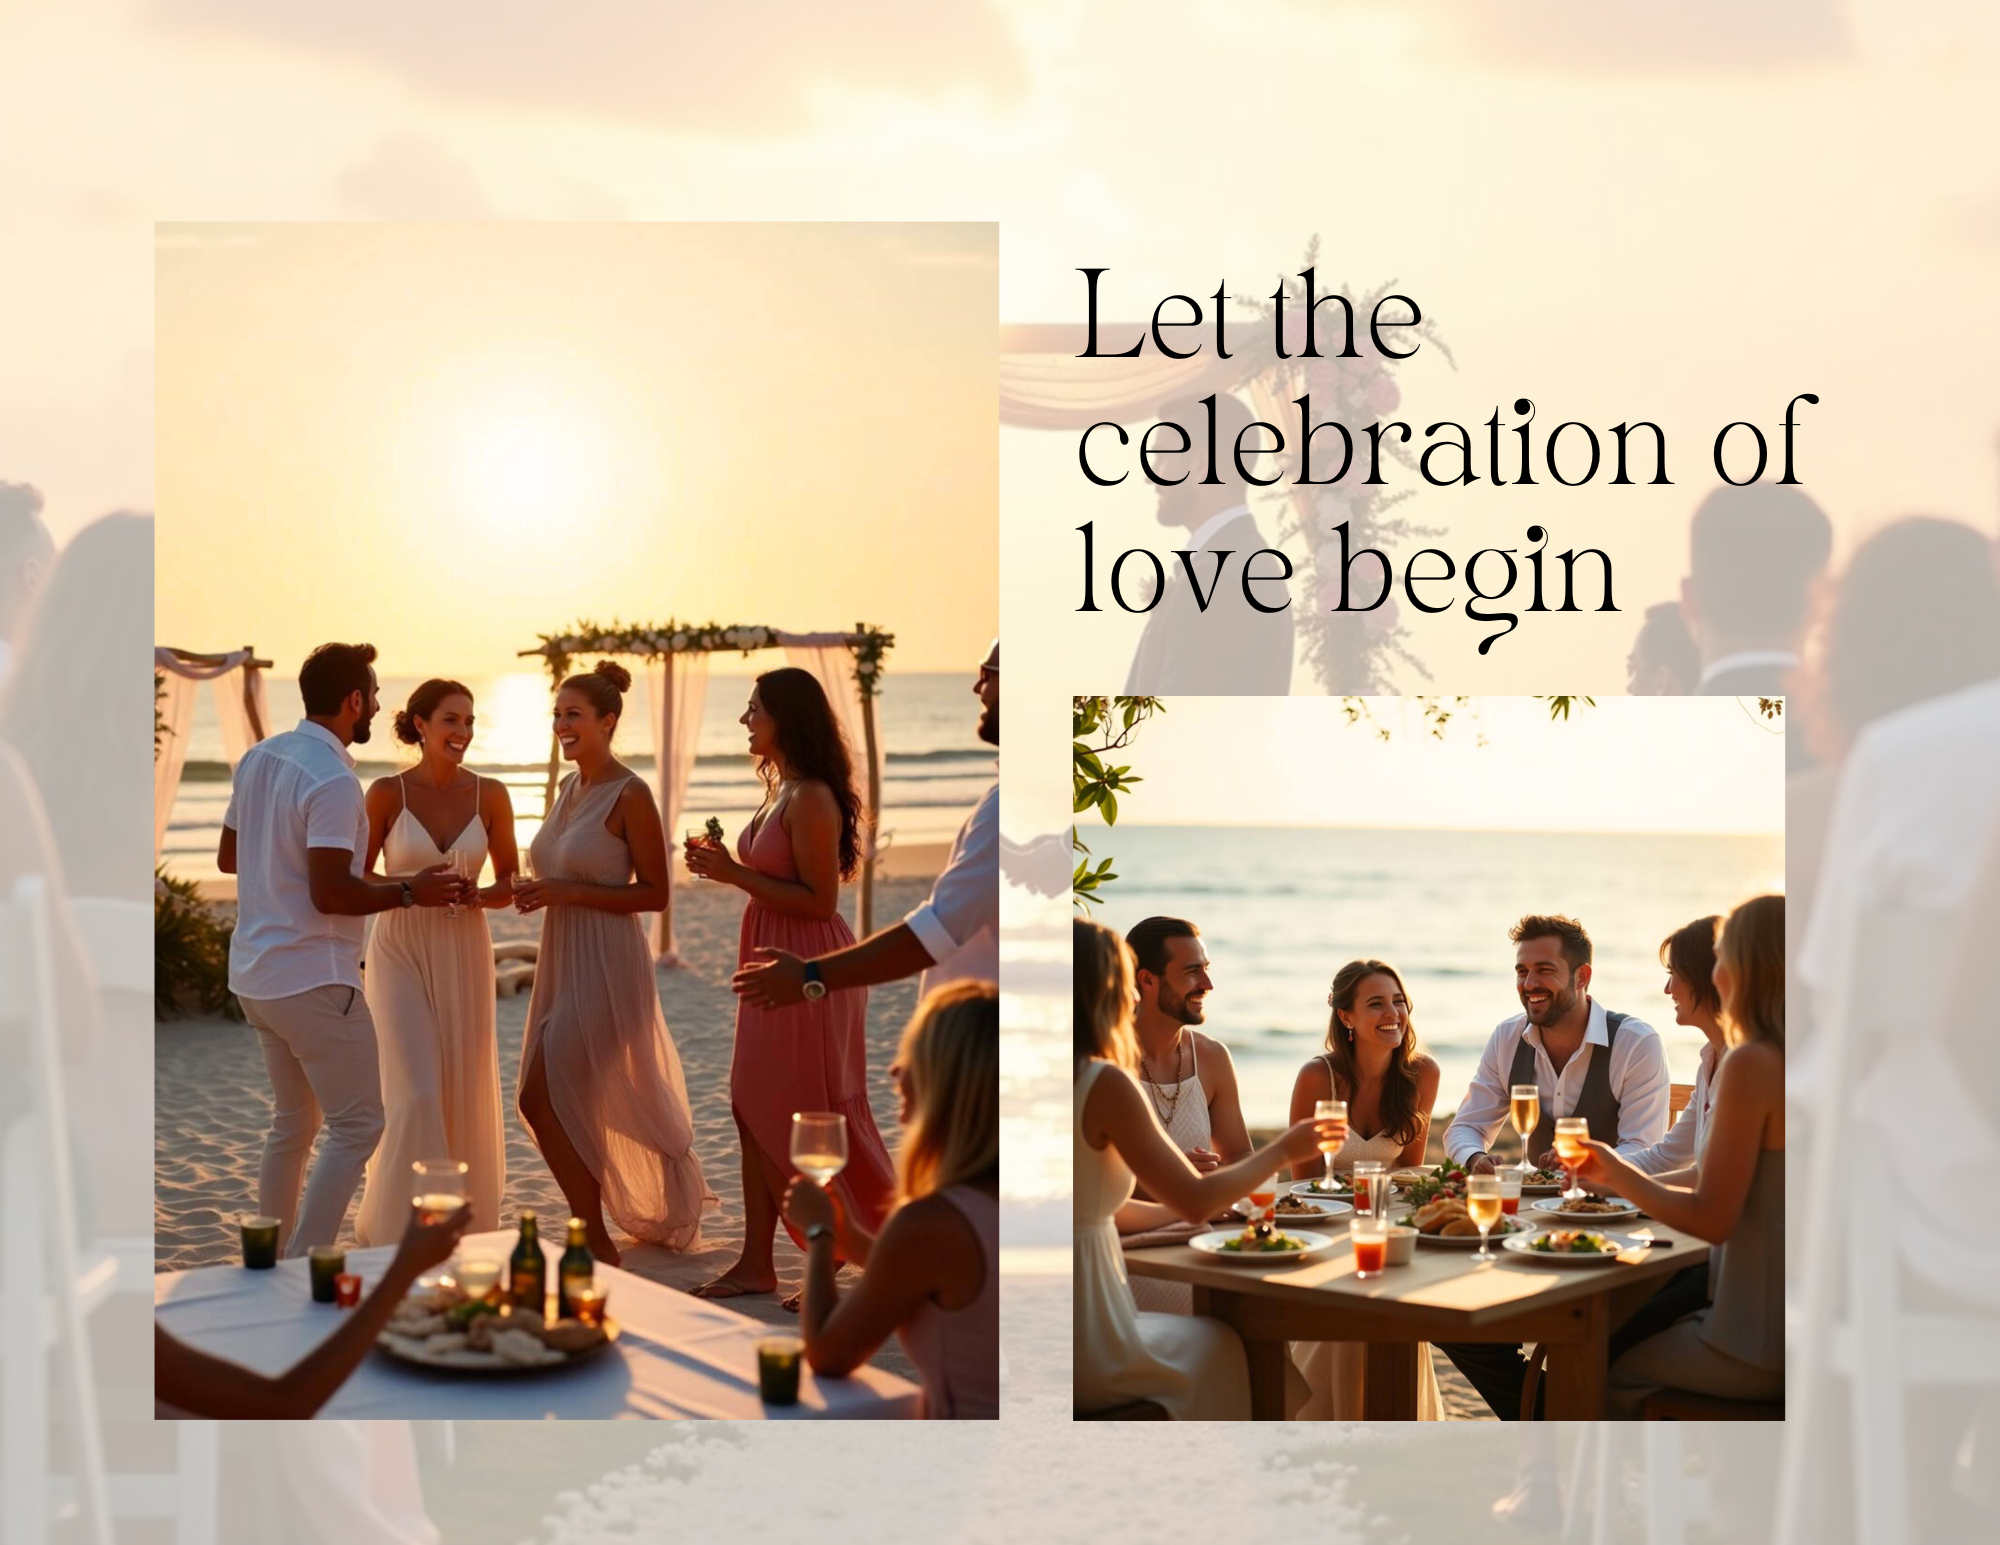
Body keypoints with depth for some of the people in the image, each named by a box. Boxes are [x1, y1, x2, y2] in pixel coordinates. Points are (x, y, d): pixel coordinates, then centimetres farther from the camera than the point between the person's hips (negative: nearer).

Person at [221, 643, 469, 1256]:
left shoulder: (258, 758, 9)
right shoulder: (334, 781, -19)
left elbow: (229, 856, 19)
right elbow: (330, 894, -23)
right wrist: (410, 892, -13)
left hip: (255, 973, 9)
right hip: (312, 978, -9)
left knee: (293, 1123, 19)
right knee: (358, 1124, -2)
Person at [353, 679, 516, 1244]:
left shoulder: (490, 795, -1)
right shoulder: (387, 793, -7)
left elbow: (511, 883, 6)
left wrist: (477, 896, -14)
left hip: (464, 956, 3)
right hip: (400, 954, -2)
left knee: (465, 1097, 9)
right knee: (417, 1096, -10)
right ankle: (398, 1225, 7)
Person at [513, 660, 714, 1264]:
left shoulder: (630, 796, -13)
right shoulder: (569, 788, 11)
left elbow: (654, 893, -14)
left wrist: (568, 893, -20)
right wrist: (539, 892, 6)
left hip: (606, 964, -9)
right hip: (562, 960, 9)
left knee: (543, 1099, -13)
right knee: (574, 1106, 14)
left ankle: (596, 1244, -1)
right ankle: (664, 1212, 32)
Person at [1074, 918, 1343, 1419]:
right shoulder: (1104, 1085, -17)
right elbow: (1195, 1203, -15)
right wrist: (1283, 1152, 2)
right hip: (1083, 1353, -6)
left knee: (1172, 1326, 33)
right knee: (1220, 1347, 23)